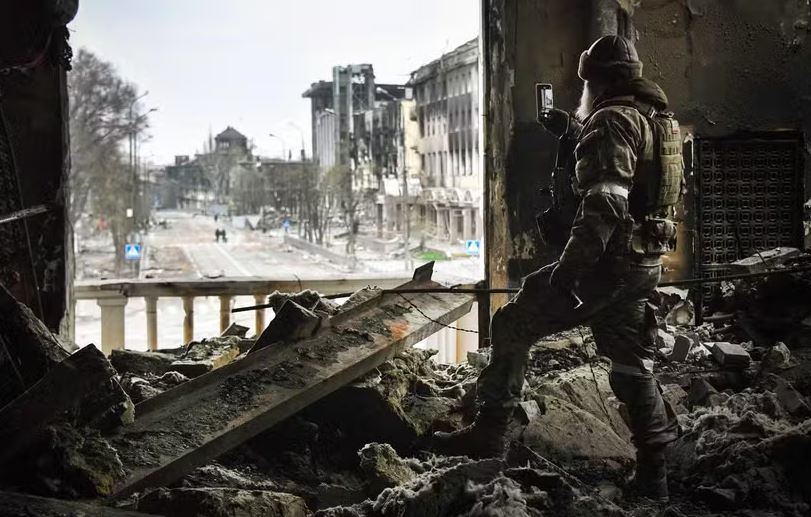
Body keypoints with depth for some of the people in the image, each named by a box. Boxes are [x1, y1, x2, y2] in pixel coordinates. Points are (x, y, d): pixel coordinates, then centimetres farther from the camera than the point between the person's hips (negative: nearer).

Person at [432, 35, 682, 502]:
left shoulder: (613, 121, -15)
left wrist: (569, 268, -26)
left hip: (609, 261, -9)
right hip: (646, 264, 9)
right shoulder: (657, 119, 14)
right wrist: (576, 129, 38)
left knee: (513, 325, 2)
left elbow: (604, 204, -26)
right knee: (633, 364, 15)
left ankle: (489, 434, 5)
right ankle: (653, 474, 18)